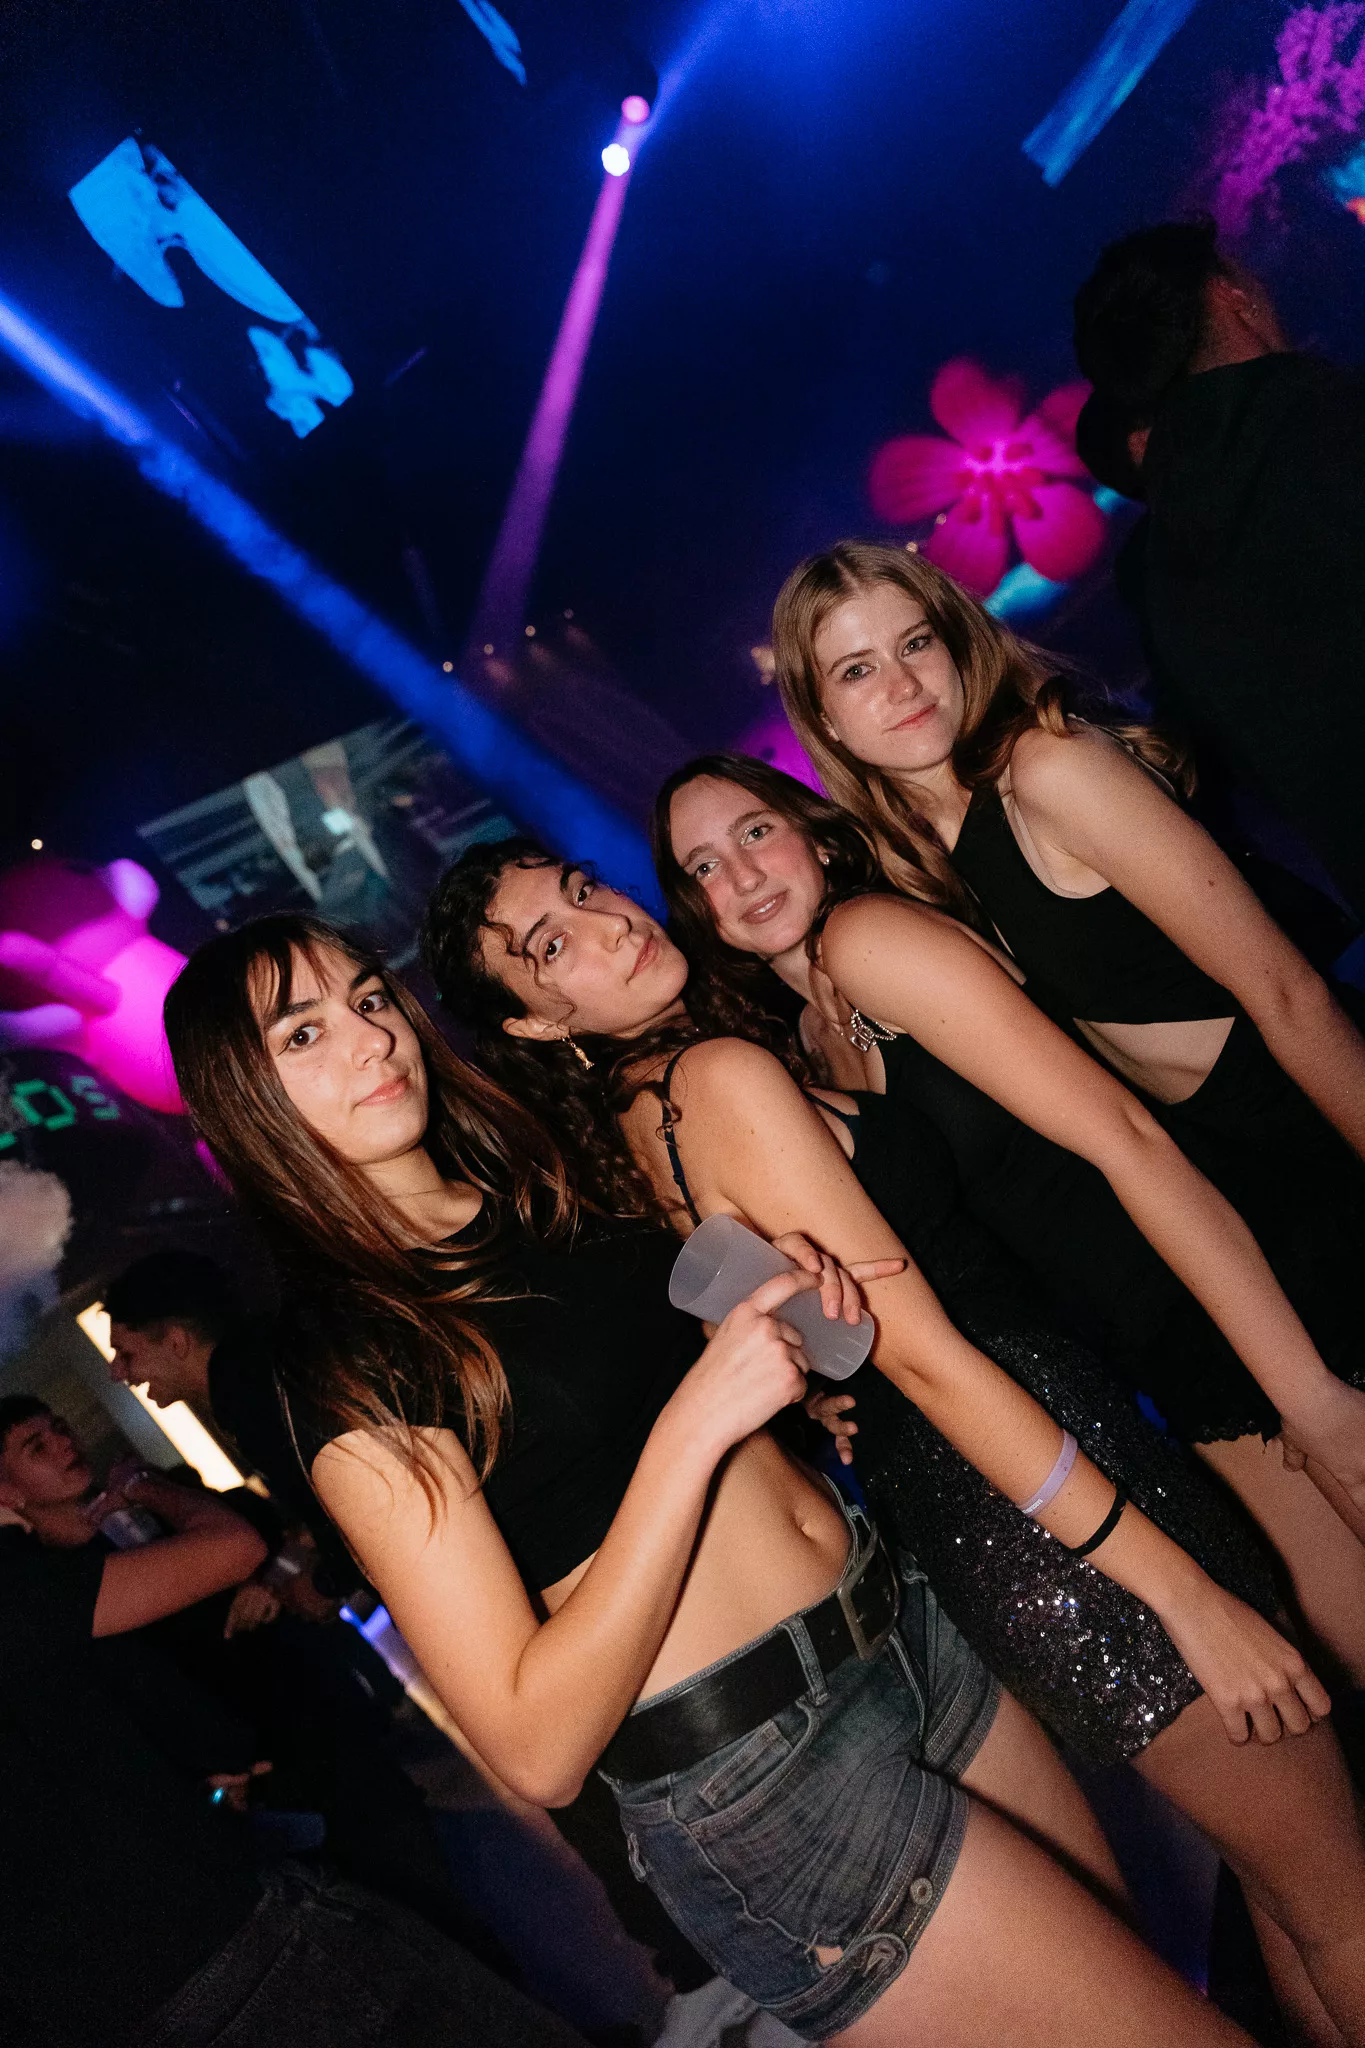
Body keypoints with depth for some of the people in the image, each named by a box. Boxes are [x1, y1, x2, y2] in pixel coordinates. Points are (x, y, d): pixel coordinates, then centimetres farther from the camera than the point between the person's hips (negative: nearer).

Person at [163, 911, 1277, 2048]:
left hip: (900, 1629, 6)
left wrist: (779, 1293, -6)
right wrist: (696, 1421, -24)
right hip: (762, 1783, -6)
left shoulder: (550, 1185, 5)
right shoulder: (354, 1371, -14)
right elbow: (537, 1748, -19)